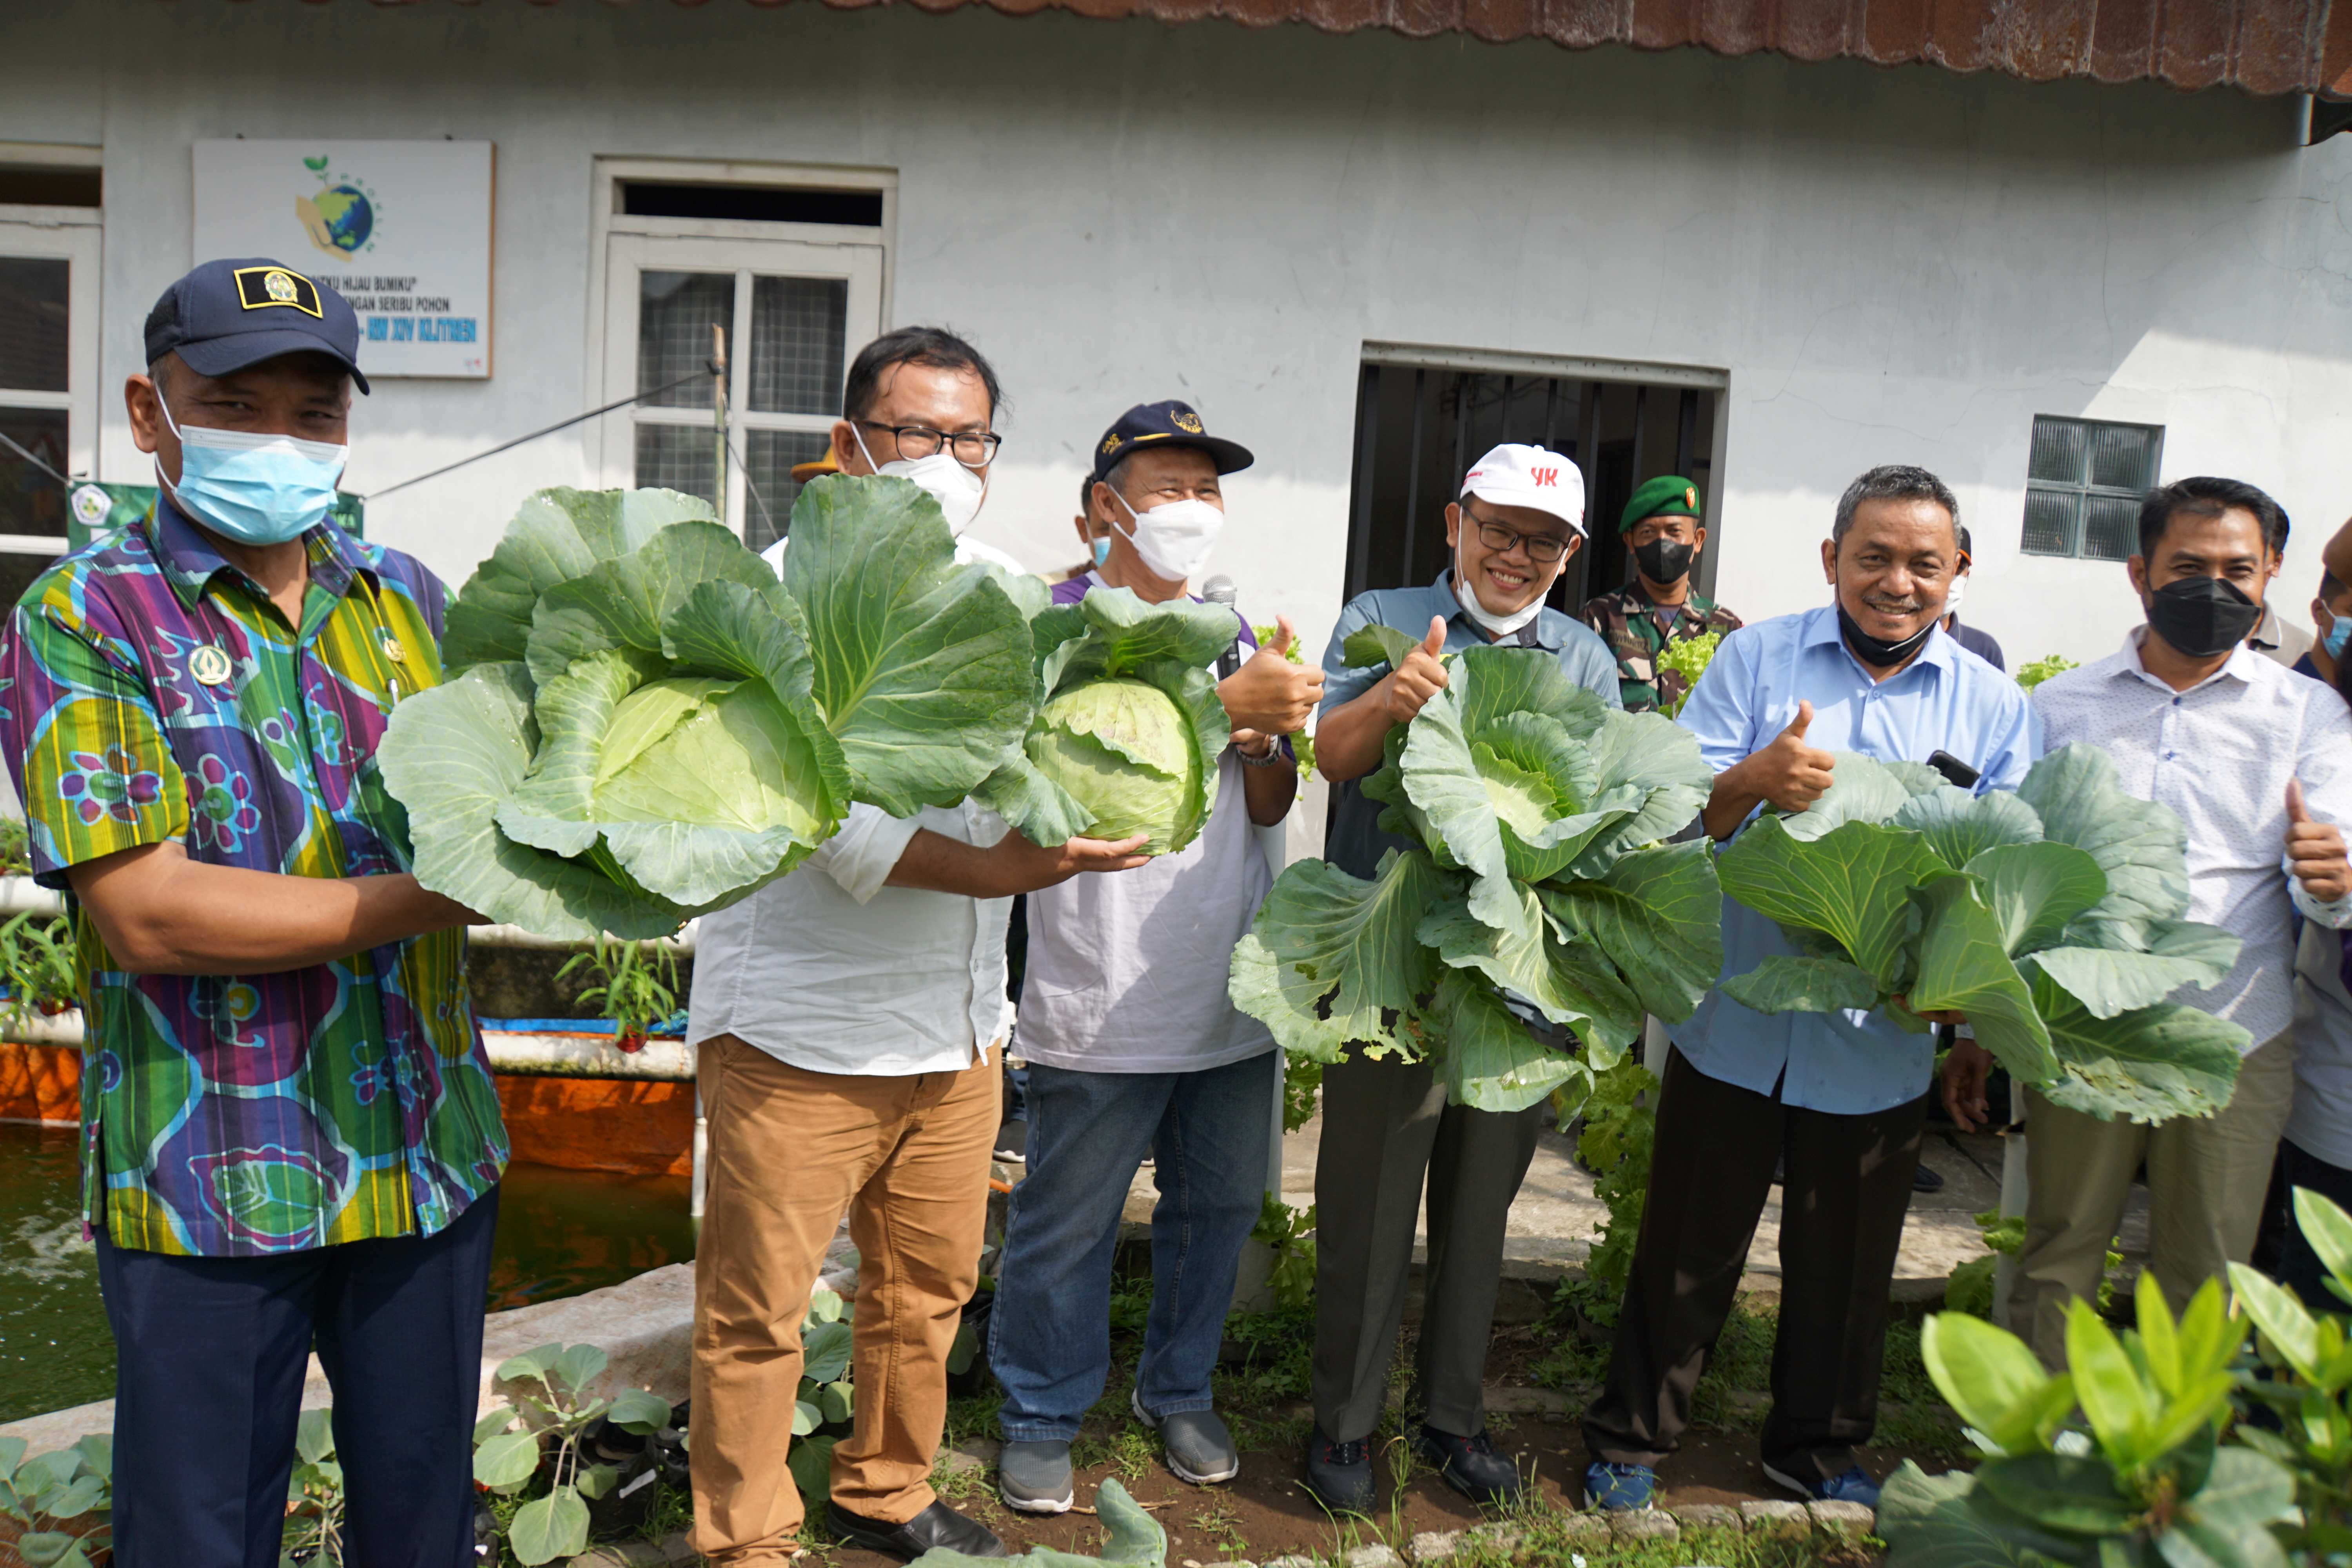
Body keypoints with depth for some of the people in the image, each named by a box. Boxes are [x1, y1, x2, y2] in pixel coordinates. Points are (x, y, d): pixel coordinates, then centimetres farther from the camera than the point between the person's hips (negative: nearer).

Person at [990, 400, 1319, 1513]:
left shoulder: (1231, 632, 13)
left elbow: (1269, 808, 12)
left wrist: (1271, 732, -9)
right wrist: (1229, 703, -24)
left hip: (1232, 991, 6)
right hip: (1102, 999, -6)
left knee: (1219, 1202, 16)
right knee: (1067, 1222, 5)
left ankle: (1177, 1391, 36)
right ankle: (1042, 1417, 25)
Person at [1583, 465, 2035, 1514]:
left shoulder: (1993, 705, 2)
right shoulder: (1755, 659, -2)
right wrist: (1752, 780, -30)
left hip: (1880, 1038, 2)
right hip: (1737, 1021, -1)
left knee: (1846, 1264, 18)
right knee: (1687, 1249, 10)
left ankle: (1816, 1449, 40)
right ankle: (1630, 1440, 29)